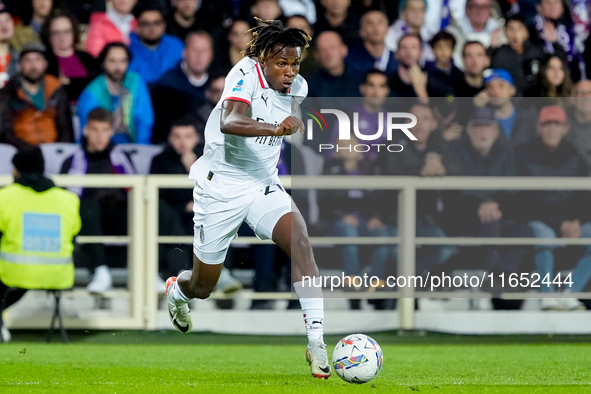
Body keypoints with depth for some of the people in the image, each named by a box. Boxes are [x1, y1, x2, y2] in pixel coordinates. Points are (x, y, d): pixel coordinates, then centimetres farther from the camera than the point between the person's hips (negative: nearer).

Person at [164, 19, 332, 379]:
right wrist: (275, 128, -57)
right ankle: (177, 291, 48)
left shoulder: (298, 87, -4)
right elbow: (229, 122, -43)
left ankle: (316, 339, -27)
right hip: (220, 188, -4)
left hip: (264, 187, 4)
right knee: (204, 288, 9)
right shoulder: (245, 73, -22)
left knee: (301, 242, -26)